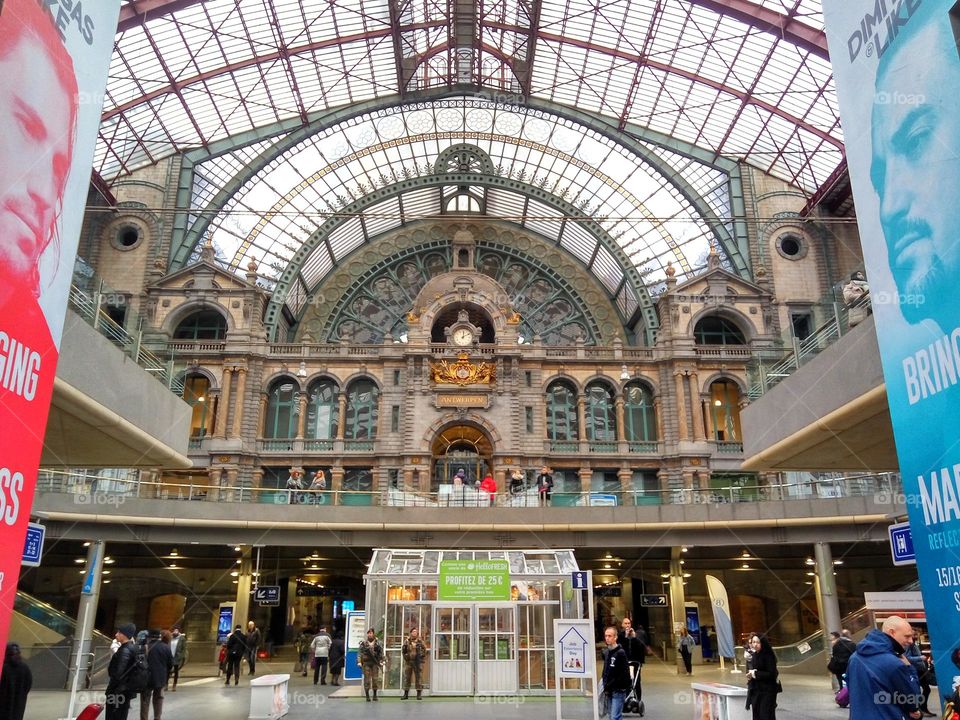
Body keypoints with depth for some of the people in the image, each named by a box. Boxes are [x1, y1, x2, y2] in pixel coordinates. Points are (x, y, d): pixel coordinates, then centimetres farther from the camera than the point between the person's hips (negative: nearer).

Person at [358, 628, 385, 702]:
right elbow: (359, 653, 0)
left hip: (375, 663, 1)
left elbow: (381, 653, 6)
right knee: (367, 679, -2)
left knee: (375, 678, 1)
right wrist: (359, 662, -9)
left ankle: (375, 695, 13)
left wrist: (381, 661, -2)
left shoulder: (378, 643, 6)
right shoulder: (363, 643, 4)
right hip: (366, 663, -1)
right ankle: (367, 695, 6)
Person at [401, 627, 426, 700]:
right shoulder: (407, 641, 7)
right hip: (408, 661, 1)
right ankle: (406, 694, 13)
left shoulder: (420, 642, 4)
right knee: (407, 677, 4)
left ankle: (419, 694, 3)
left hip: (418, 662, -1)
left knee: (419, 677, -2)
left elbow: (424, 650, 3)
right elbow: (403, 650, 6)